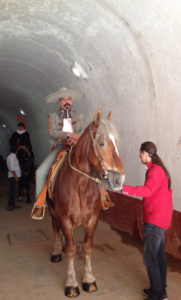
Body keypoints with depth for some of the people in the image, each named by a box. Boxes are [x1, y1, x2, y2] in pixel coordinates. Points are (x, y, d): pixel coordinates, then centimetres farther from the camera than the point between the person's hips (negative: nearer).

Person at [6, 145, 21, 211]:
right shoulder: (11, 157, -18)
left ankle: (13, 204, 22)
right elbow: (12, 169, -22)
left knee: (13, 191, 14)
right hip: (13, 176, -10)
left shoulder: (13, 156, 12)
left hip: (14, 176, 10)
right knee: (12, 191, -6)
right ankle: (10, 205, 0)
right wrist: (16, 176, -20)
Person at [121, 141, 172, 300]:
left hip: (155, 220, -10)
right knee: (159, 254, 18)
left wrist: (125, 189, -44)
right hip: (161, 218, 10)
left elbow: (147, 190, -34)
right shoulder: (158, 169, 13)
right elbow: (167, 191, 22)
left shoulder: (155, 170, -17)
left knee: (149, 257, -2)